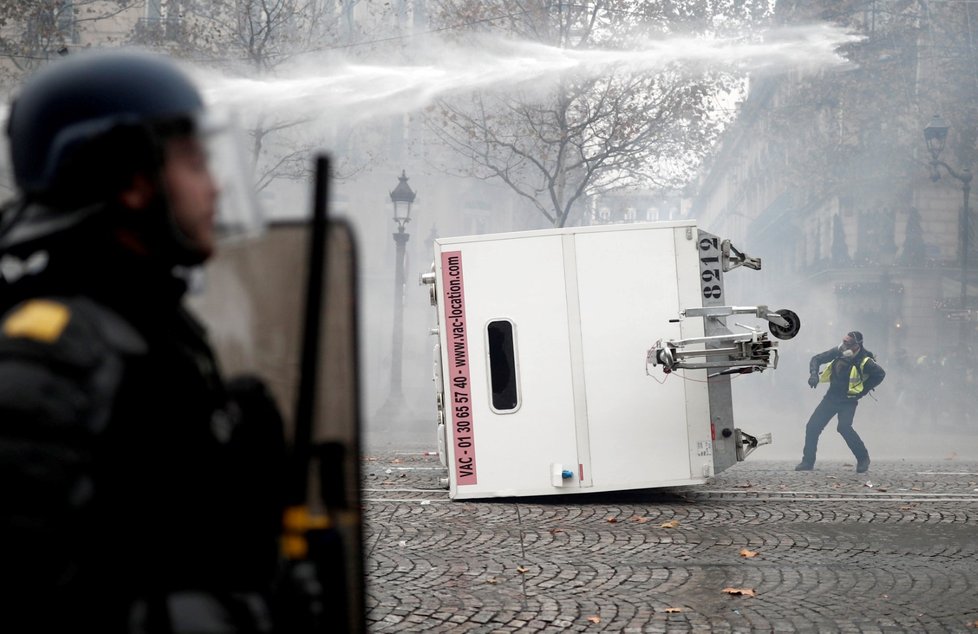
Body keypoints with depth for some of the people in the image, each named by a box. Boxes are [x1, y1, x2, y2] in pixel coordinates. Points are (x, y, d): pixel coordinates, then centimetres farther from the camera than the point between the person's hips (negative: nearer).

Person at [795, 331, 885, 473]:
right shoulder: (838, 352, -9)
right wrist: (814, 374, -17)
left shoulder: (864, 361, -21)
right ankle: (808, 461, 11)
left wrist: (862, 390, -11)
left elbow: (880, 374, -9)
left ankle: (863, 459, -7)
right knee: (812, 426, -1)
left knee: (844, 427, -26)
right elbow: (816, 359, 1)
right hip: (831, 397, 5)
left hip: (848, 401, -5)